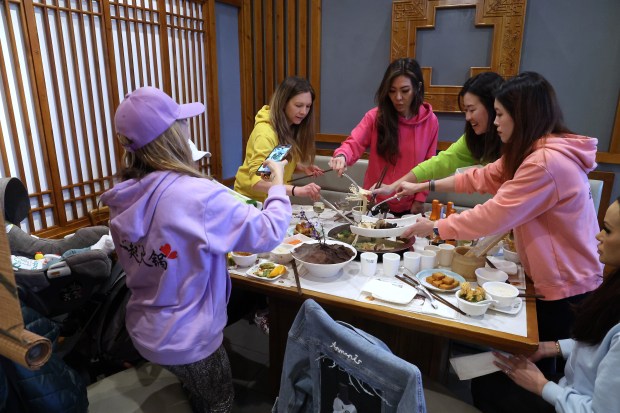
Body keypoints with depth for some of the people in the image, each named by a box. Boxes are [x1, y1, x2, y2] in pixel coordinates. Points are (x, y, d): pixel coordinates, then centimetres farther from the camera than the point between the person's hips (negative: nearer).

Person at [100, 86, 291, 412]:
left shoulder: (125, 197, -7)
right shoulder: (197, 194, -31)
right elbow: (269, 232, -23)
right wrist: (278, 183, -7)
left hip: (144, 329, 7)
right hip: (187, 338, -6)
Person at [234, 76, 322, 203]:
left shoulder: (291, 127, 1)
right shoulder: (265, 132, -23)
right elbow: (257, 182, -34)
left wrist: (302, 168, -6)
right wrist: (297, 190, -46)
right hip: (253, 200, -6)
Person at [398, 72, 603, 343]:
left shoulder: (546, 162, -28)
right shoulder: (531, 152, 6)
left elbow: (494, 216, -28)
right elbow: (483, 176, 7)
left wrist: (435, 228, -16)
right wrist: (424, 186, 4)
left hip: (567, 288, -9)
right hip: (562, 281, 9)